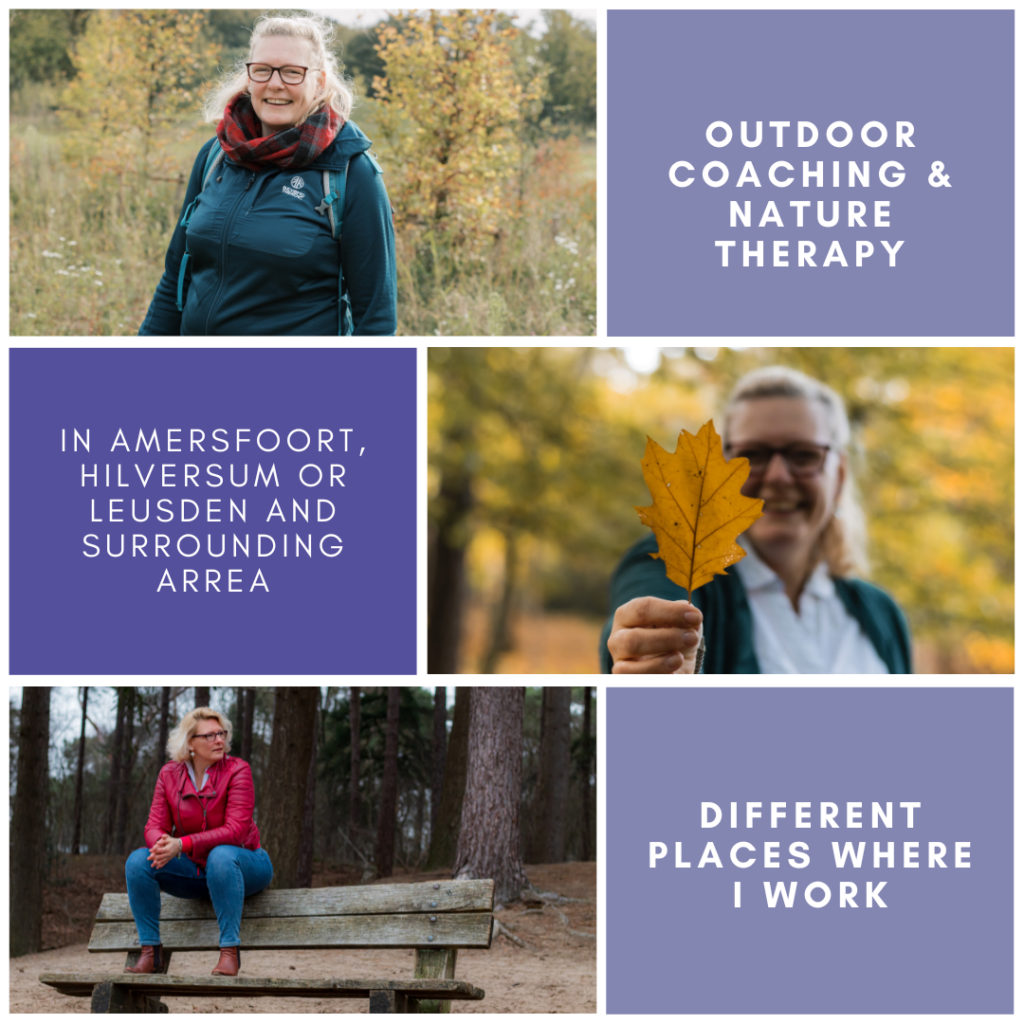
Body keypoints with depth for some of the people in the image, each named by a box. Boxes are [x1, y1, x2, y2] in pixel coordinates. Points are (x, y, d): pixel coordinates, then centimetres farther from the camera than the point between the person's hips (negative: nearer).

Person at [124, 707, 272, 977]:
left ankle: (230, 950, -34)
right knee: (138, 861, -17)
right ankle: (151, 952, -15)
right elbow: (155, 826, -5)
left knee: (221, 855, -38)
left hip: (245, 866, -4)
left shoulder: (237, 770, -15)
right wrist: (161, 844, -31)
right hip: (196, 870, 4)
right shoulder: (169, 775, -1)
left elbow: (235, 830, -24)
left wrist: (182, 844, -34)